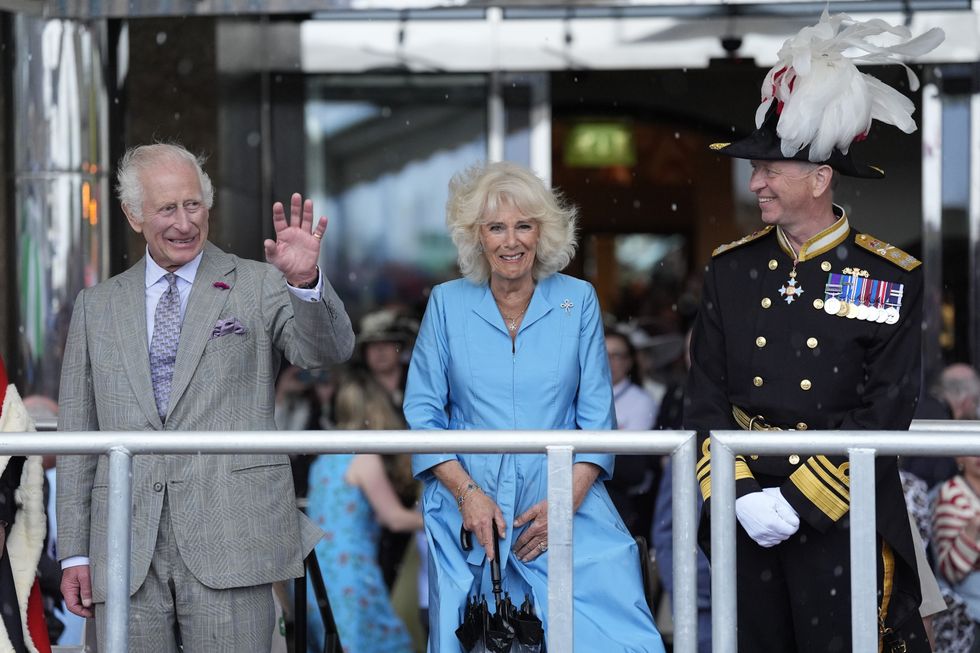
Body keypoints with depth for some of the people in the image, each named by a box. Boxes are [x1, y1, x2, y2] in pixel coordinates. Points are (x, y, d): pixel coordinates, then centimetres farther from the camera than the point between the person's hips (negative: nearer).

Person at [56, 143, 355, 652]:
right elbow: (78, 436, 15)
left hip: (230, 537, -2)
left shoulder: (257, 286, 9)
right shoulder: (97, 307, 15)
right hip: (126, 549, 3)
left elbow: (329, 351, -8)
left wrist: (305, 282, -27)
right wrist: (74, 552, 10)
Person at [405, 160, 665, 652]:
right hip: (470, 510, 0)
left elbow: (596, 416, 4)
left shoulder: (577, 301, 5)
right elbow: (422, 412, 3)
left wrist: (568, 500, -9)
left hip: (568, 505, 0)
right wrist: (467, 491, -10)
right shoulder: (447, 303, 5)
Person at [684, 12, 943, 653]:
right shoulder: (732, 268, 6)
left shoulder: (892, 279, -5)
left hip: (841, 519, -3)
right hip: (744, 513, 4)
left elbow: (886, 413, -9)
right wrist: (741, 493, -10)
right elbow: (705, 396, 4)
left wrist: (798, 501, -15)